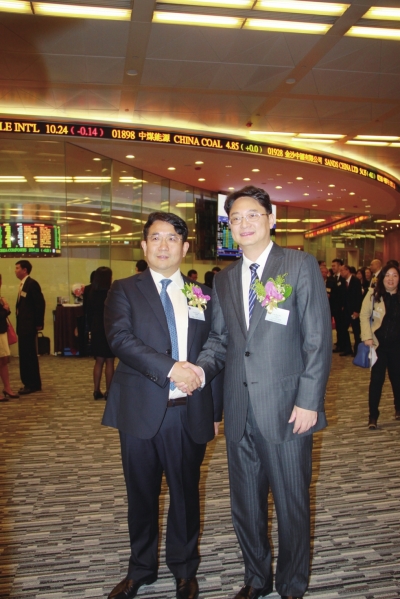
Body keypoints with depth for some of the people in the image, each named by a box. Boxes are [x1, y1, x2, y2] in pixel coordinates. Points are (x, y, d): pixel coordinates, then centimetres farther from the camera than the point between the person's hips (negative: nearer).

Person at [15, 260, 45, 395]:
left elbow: (40, 303, -17)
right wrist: (19, 324, 13)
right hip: (23, 326, 9)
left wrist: (39, 323, -16)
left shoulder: (32, 284, -12)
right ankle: (30, 383, 20)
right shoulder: (23, 284, 16)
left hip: (29, 326, -9)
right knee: (25, 355, 12)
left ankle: (32, 384, 3)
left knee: (29, 355, -4)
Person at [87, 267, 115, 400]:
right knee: (109, 362, 1)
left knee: (98, 361, 13)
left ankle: (96, 391, 14)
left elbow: (89, 313, 7)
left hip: (96, 331, 5)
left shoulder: (93, 294, 3)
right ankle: (108, 391, 3)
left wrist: (91, 329, 15)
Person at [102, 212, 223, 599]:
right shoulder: (124, 291, 2)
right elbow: (121, 338, -15)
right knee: (142, 495, 14)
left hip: (190, 413, 2)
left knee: (186, 494, 14)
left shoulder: (202, 295, 9)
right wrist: (169, 367, -23)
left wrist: (215, 412, 8)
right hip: (140, 412, -1)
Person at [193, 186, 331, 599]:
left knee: (291, 504, 11)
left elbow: (318, 339, -8)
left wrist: (308, 401, -13)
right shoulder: (223, 279, 11)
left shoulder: (301, 266, -4)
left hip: (286, 409, -4)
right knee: (245, 504, 17)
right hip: (239, 411, 5)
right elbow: (219, 338, 12)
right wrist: (202, 367, -9)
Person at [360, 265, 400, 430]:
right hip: (379, 343, -2)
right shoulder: (373, 294, -3)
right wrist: (367, 337, -13)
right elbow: (365, 315, -4)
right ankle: (373, 416, 8)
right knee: (377, 379, 0)